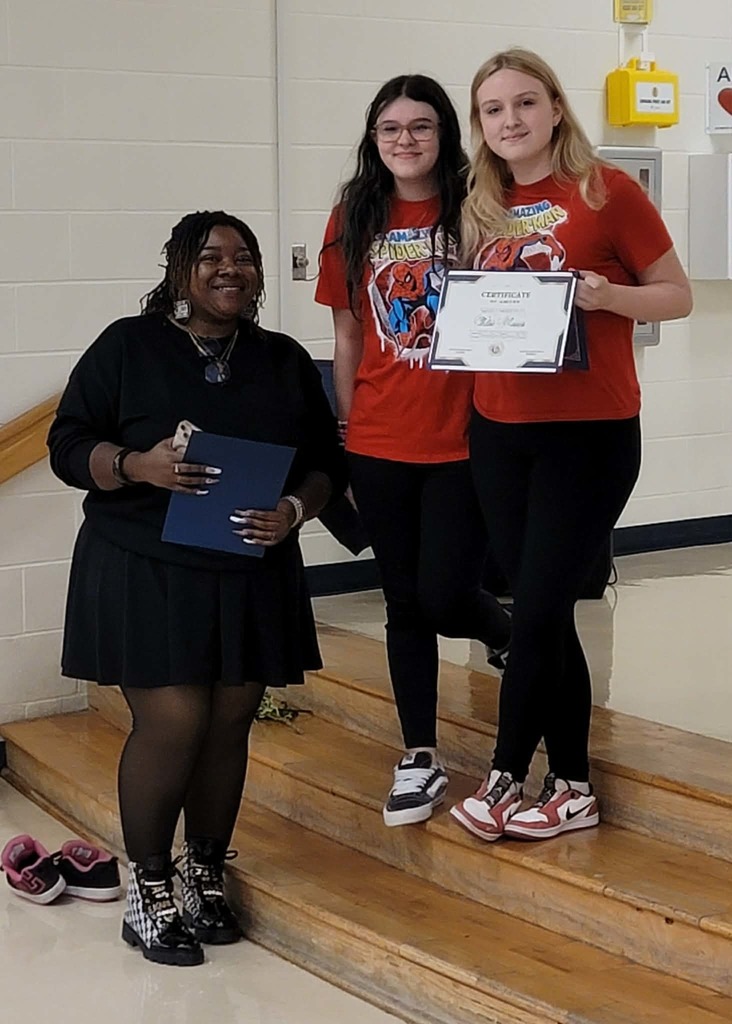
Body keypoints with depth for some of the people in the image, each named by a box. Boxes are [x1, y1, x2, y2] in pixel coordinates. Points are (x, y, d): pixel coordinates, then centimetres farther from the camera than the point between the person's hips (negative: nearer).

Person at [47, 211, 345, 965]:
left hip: (252, 576, 4)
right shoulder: (127, 347, -2)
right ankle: (148, 889, 9)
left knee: (228, 727, 7)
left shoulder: (285, 361, 9)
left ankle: (205, 878, 24)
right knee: (171, 725, -9)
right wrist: (138, 466, -23)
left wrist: (294, 511, -12)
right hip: (144, 572, -4)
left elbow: (326, 462, 10)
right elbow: (68, 445, -4)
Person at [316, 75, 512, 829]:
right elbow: (346, 336, 9)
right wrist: (344, 432, 9)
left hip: (461, 440, -3)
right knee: (404, 604, 10)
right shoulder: (354, 220, 4)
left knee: (444, 598, -2)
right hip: (379, 446, 3)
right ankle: (419, 758, 22)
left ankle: (511, 638, 33)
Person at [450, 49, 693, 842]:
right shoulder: (482, 206, 9)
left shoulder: (607, 190, -6)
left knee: (537, 610, -3)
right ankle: (571, 786, 20)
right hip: (498, 432, 5)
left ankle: (506, 778, 12)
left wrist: (604, 295, -20)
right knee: (546, 611, 10)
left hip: (590, 433, -5)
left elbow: (677, 296, -3)